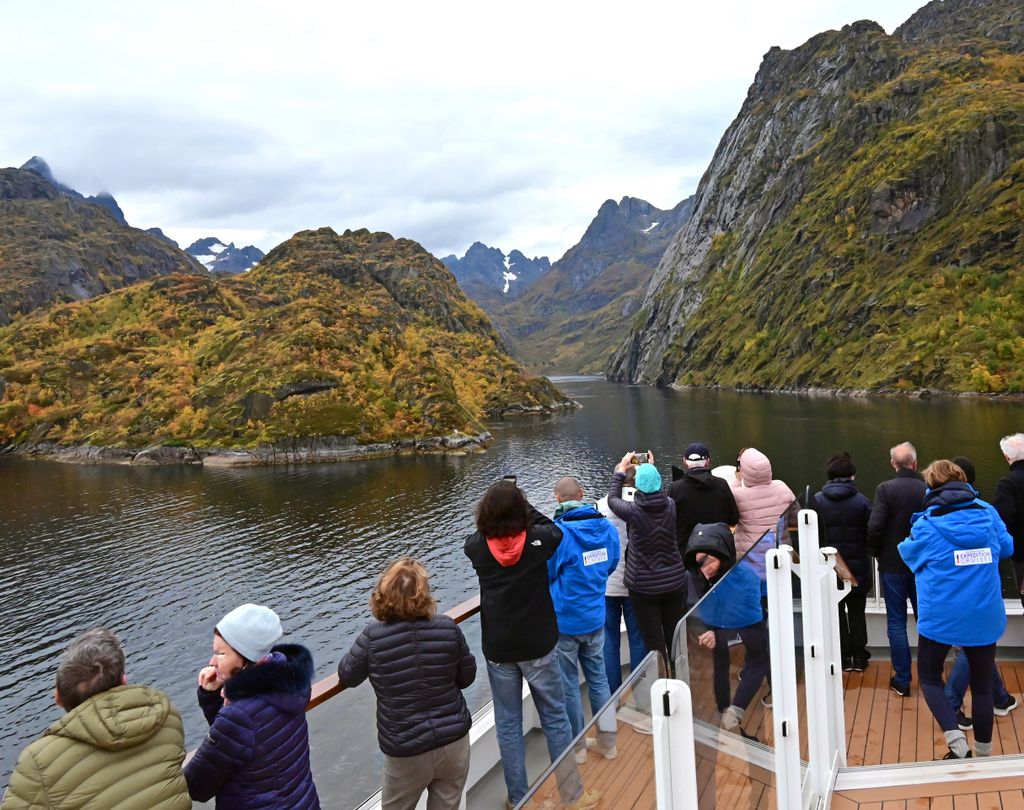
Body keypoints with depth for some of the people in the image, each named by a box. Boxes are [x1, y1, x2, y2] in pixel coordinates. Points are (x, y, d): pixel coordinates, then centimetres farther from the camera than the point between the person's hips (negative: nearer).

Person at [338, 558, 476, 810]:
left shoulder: (373, 637, -18)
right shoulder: (448, 628, -13)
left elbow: (347, 677, -1)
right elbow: (467, 677, 1)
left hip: (407, 751, -1)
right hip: (454, 740, 2)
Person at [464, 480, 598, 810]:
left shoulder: (476, 547, -11)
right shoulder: (538, 540, -15)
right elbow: (553, 528, 7)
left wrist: (496, 501, 6)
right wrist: (520, 502, 7)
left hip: (498, 649, 1)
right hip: (538, 646, -1)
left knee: (507, 725, 14)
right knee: (555, 719, 14)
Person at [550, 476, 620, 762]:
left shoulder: (558, 533, -23)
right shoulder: (607, 528, -4)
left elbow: (545, 575, -12)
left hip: (564, 620, -5)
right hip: (595, 617, 5)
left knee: (569, 685, 10)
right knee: (599, 677, 19)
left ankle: (576, 746, 24)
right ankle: (607, 741, 29)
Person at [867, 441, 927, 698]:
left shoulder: (885, 489, -13)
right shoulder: (928, 490, -7)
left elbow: (875, 527, -19)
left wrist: (876, 552, -1)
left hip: (893, 565, -2)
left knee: (896, 623, 6)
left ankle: (902, 681, 11)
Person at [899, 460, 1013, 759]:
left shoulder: (926, 523, -9)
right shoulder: (987, 513, -1)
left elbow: (910, 555, 5)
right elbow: (1006, 547, 13)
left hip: (941, 617, -3)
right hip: (985, 617, 3)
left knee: (929, 677, 15)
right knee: (982, 683, 17)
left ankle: (955, 739, -5)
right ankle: (983, 752, 27)